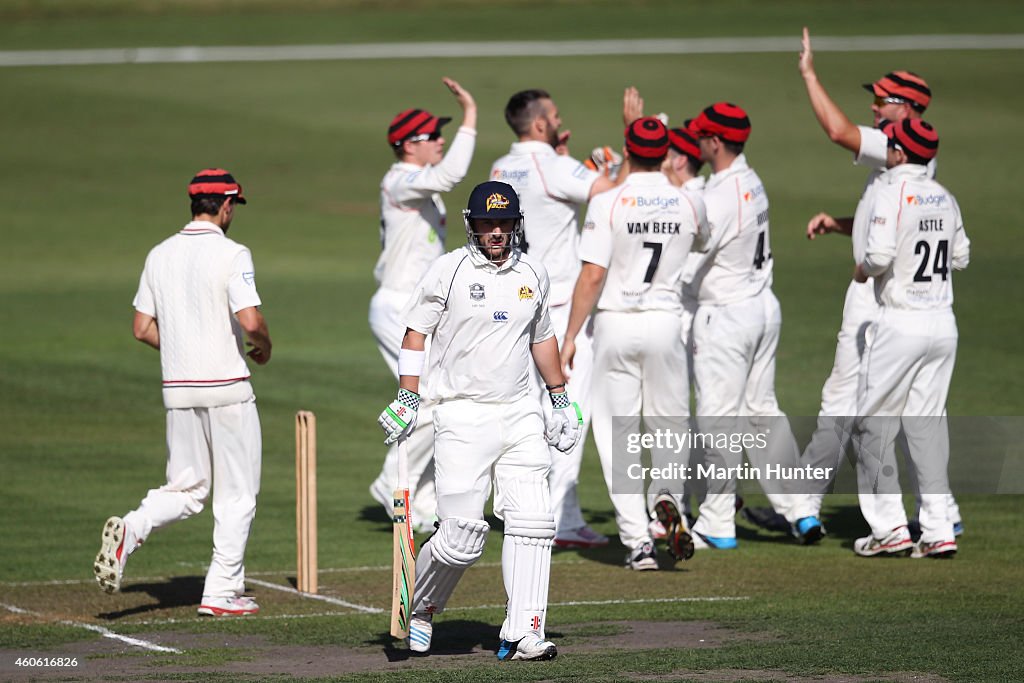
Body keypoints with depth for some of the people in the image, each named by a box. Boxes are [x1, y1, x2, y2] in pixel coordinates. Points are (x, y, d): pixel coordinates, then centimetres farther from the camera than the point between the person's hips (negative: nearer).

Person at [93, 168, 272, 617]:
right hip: (227, 387, -5)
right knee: (236, 493, 6)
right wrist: (264, 345, 0)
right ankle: (222, 592, 6)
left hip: (178, 390, 5)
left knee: (186, 490, 14)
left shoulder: (160, 255, 7)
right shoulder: (231, 255, -11)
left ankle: (129, 530, -13)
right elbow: (250, 320, -22)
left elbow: (142, 328, 8)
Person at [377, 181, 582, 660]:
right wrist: (407, 399, -9)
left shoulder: (533, 275, 10)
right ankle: (420, 609, 20)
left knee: (532, 522, -8)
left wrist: (560, 399, 24)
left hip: (521, 415, 4)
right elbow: (416, 332, -1)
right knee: (463, 536, -8)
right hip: (463, 417, -4)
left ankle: (522, 635, -6)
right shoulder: (449, 271, -4)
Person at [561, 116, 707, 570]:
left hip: (616, 324, -3)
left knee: (617, 433, 3)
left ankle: (638, 541, -3)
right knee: (669, 424, 16)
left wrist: (570, 337, -7)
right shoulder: (689, 205, 1)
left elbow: (592, 276, -14)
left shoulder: (608, 203, -10)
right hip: (665, 323, 3)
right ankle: (668, 497, -13)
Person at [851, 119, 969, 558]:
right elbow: (961, 257, 17)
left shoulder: (891, 193, -12)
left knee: (874, 423, 3)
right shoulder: (945, 198, 10)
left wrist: (863, 269, -3)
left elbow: (880, 254, -23)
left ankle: (890, 527, 0)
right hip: (943, 321, 7)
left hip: (900, 321, -6)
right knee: (928, 422, 10)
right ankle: (938, 530, 4)